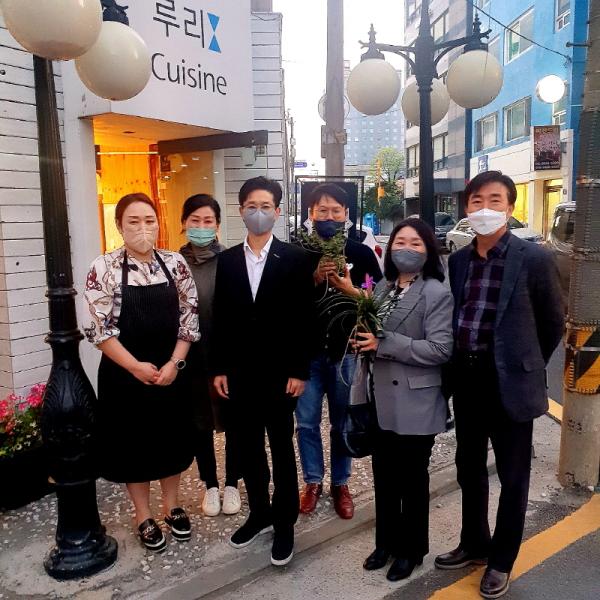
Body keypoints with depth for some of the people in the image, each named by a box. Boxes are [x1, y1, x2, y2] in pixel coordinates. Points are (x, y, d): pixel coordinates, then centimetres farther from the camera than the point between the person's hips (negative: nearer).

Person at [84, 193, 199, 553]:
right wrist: (136, 366, -15)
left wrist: (174, 364, -9)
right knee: (133, 441, 10)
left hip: (171, 371, 3)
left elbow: (190, 318, -1)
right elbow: (99, 328, -11)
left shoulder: (175, 263, -1)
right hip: (125, 374, -2)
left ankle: (172, 507, 36)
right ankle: (144, 517, 30)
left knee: (171, 438, 15)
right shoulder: (104, 269, -9)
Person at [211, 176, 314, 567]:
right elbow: (221, 319, 6)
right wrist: (219, 368, 3)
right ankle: (259, 513, 33)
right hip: (240, 372, 4)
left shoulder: (295, 259, -5)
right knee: (249, 447, 15)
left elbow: (303, 320, -7)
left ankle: (284, 523, 24)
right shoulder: (227, 260, 5)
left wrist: (299, 371, -10)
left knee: (282, 447, 9)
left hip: (279, 372, -3)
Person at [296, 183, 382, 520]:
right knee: (307, 422, 9)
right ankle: (313, 482, 28)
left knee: (342, 423, 12)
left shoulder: (362, 253, -1)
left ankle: (341, 484, 29)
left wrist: (350, 289, -17)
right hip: (308, 351, 1)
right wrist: (315, 279, -17)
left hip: (346, 351, 0)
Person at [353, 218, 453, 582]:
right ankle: (387, 541, 38)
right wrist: (362, 337, -7)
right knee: (384, 477, 18)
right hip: (382, 401, 6)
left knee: (412, 480, 11)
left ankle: (411, 549, 32)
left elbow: (441, 349, -20)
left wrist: (384, 344, -22)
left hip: (416, 405, -6)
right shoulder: (382, 288, 8)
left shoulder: (437, 293, -12)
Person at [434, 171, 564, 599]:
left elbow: (553, 324, -1)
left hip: (510, 381, -5)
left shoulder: (534, 259, -11)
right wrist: (458, 367, 11)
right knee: (469, 467, 18)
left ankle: (502, 560, 31)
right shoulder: (459, 260, 4)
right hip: (467, 378, 5)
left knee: (513, 476, 11)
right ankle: (474, 544, 39)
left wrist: (526, 367, 6)